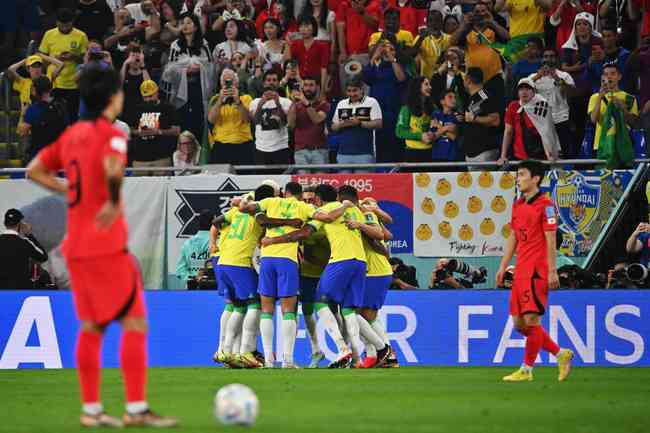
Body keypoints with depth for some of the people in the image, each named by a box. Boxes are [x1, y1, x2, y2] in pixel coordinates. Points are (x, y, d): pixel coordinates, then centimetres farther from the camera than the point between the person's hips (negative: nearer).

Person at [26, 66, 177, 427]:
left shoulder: (71, 135, 12)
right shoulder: (112, 135, -11)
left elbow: (35, 171, 19)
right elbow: (113, 169, -33)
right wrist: (114, 202, -18)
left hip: (76, 246, 8)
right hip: (107, 246, -8)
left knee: (91, 327, 13)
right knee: (134, 323, -5)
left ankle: (90, 409, 14)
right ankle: (136, 408, -10)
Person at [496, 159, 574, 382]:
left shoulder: (545, 205, -8)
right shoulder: (518, 205, 15)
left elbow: (550, 240, -11)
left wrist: (552, 272, -15)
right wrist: (502, 268, 17)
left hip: (536, 271, -9)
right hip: (520, 271, 9)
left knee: (531, 320, -7)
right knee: (519, 323, 8)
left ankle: (526, 370, 0)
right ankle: (561, 354, 19)